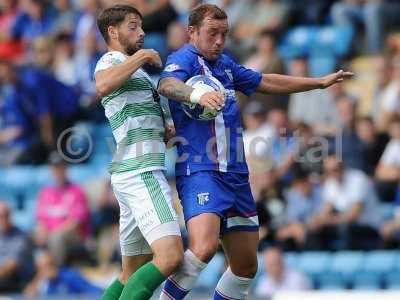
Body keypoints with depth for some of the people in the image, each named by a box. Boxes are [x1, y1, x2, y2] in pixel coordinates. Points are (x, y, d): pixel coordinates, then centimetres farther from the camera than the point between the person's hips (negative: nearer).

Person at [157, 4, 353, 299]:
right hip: (200, 172, -9)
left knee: (246, 266, 8)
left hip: (236, 176, 9)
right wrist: (198, 95, -49)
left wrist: (321, 82, 38)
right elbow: (167, 85, -27)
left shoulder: (225, 64, 20)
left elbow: (266, 82, 34)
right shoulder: (184, 59, -5)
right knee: (204, 246, -29)